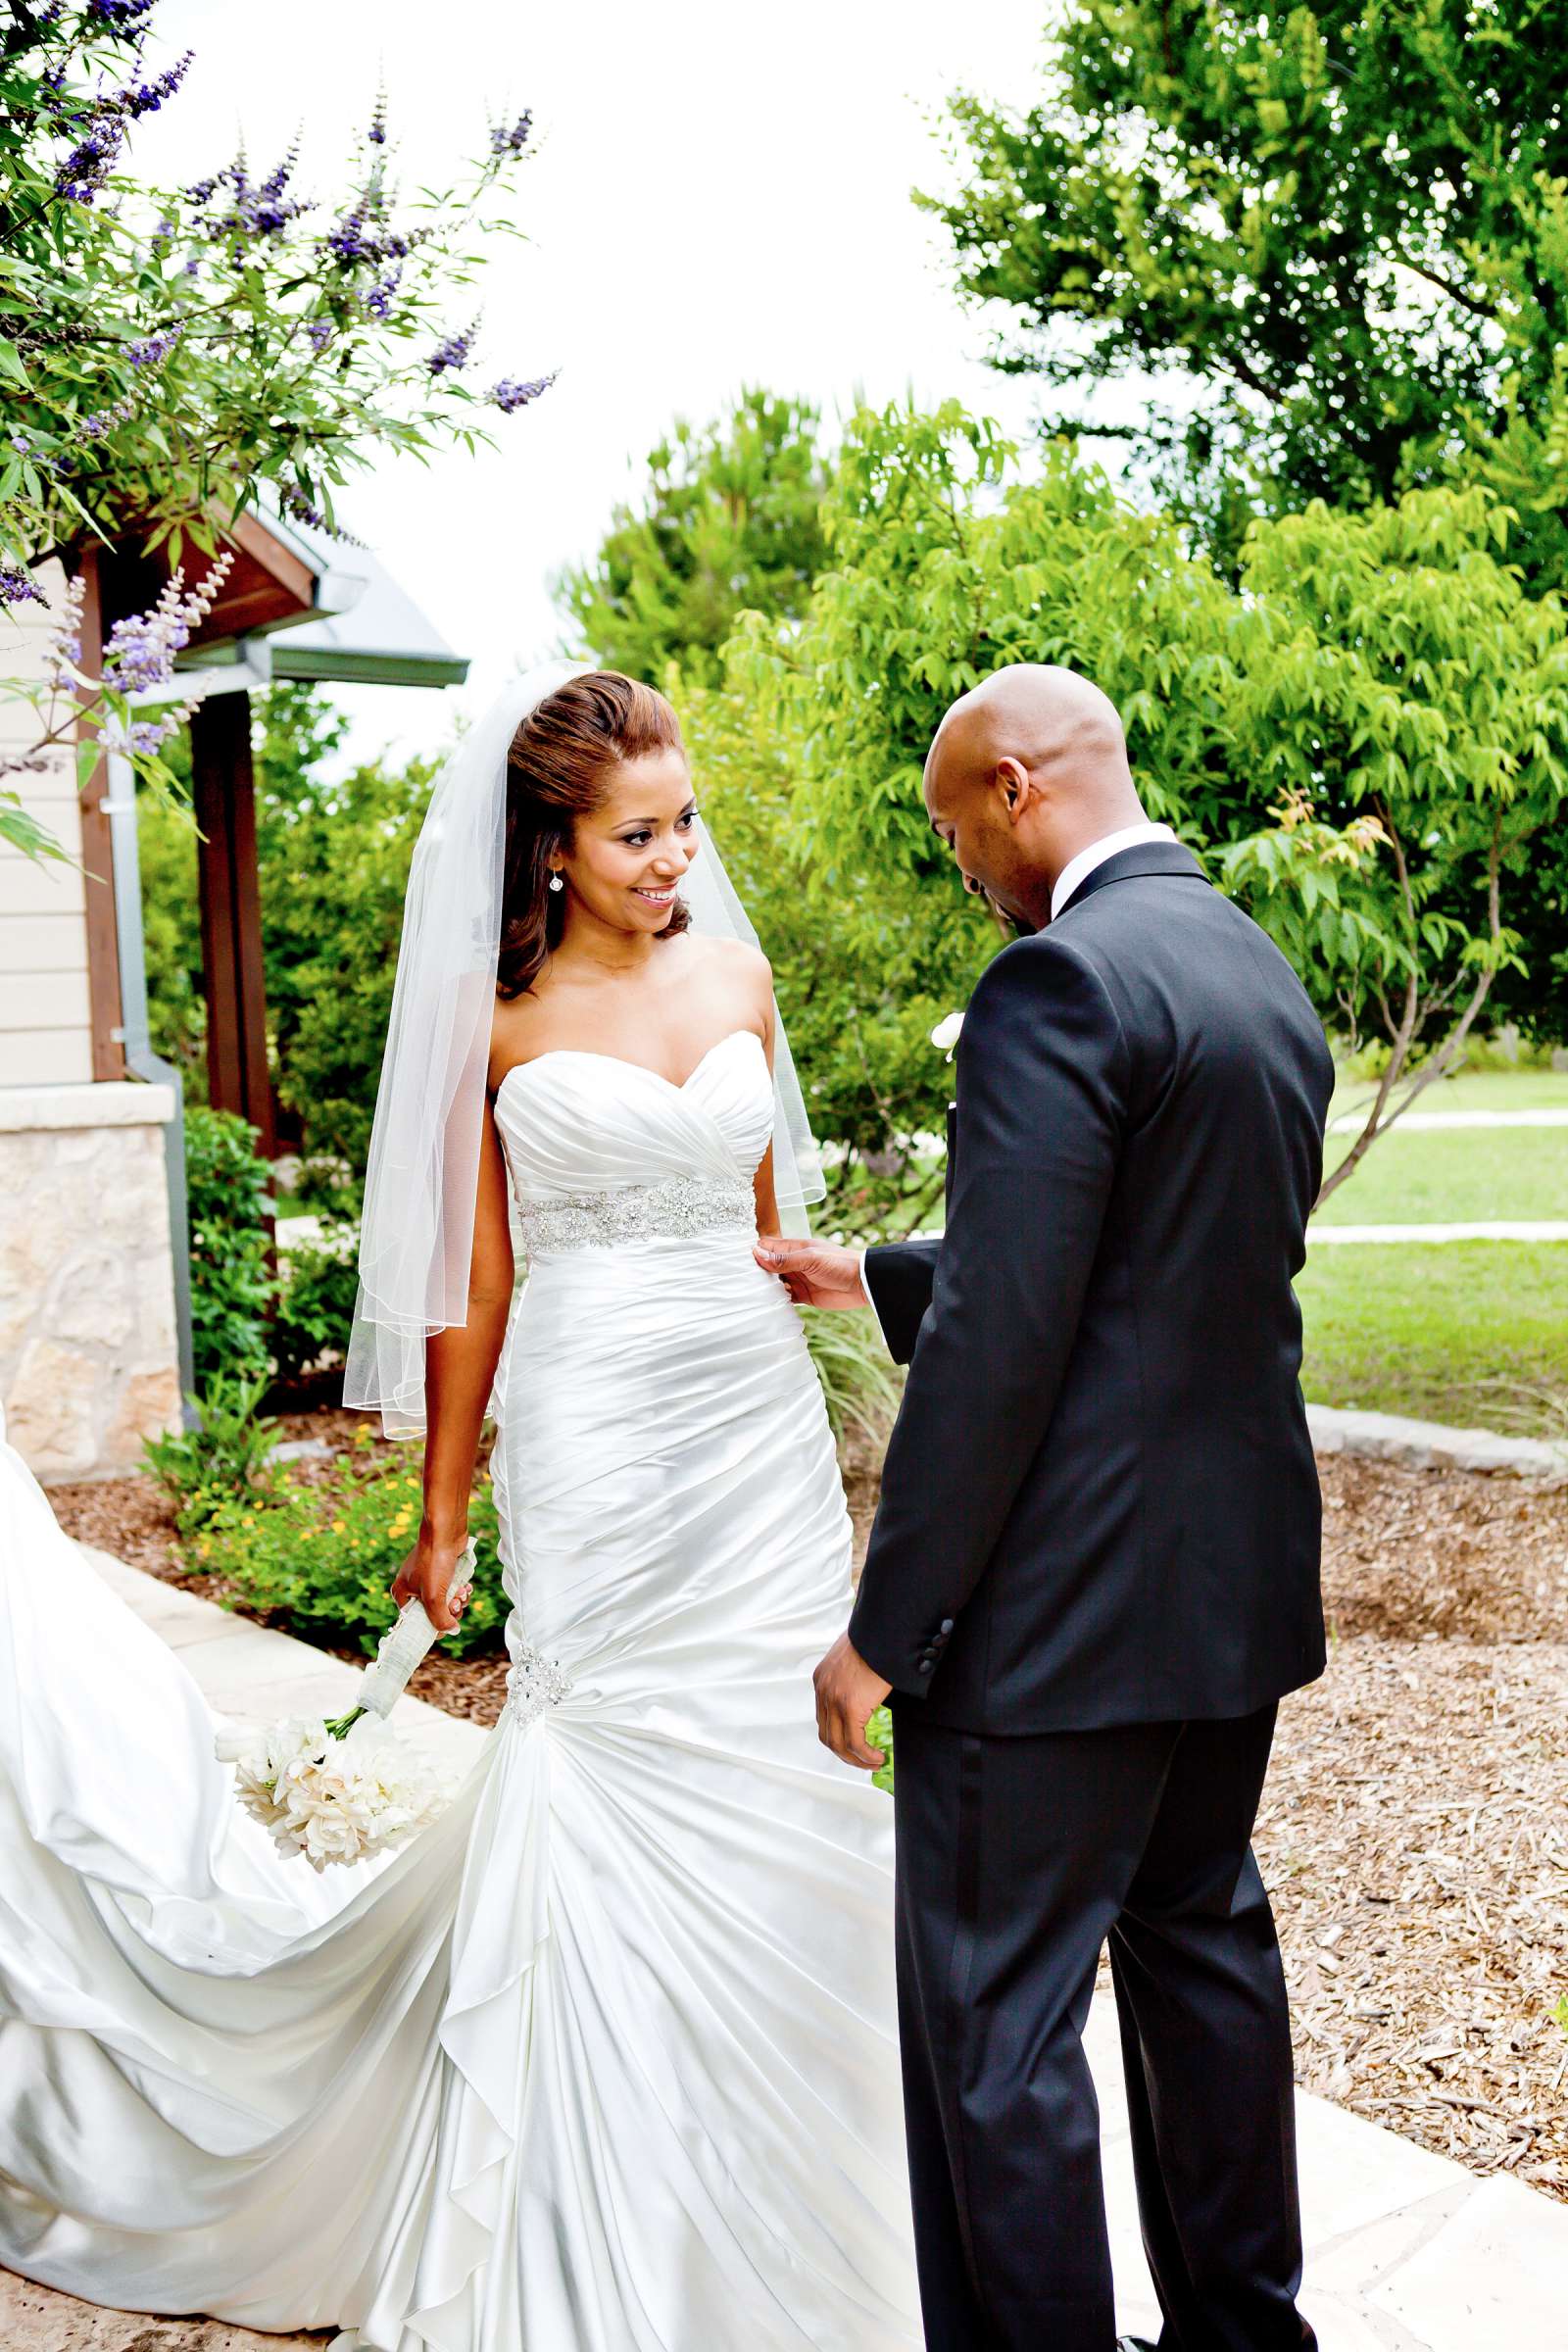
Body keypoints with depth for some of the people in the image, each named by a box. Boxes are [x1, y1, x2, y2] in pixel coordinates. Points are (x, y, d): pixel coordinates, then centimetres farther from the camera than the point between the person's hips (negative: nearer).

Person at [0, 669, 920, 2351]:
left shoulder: (736, 976, 8)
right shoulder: (498, 1023, -3)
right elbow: (471, 1287, 1)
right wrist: (441, 1517, 5)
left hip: (759, 1419, 4)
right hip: (590, 1437, -4)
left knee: (761, 1783, 7)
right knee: (614, 1785, 0)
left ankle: (757, 2193, 28)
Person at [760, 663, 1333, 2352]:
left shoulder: (1061, 978, -18)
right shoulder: (1267, 977, 11)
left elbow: (1002, 1341, -23)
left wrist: (884, 1630, -16)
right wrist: (875, 1282, 23)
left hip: (1067, 1605, -10)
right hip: (1241, 1580, 10)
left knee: (994, 2022, 3)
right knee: (1205, 1948, 23)